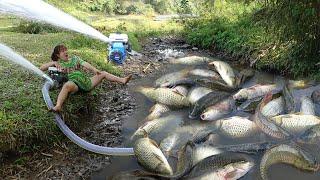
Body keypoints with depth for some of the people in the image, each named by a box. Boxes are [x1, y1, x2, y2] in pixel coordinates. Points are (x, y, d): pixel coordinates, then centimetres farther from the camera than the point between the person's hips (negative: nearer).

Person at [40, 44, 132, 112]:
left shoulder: (74, 58, 23)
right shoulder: (58, 63, 15)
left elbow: (85, 64, 5)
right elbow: (42, 68, 11)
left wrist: (94, 69, -15)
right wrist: (53, 63, -4)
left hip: (86, 82, 5)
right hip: (74, 83, -5)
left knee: (103, 73, 2)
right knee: (67, 85, -41)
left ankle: (122, 80, -4)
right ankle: (58, 106, -61)